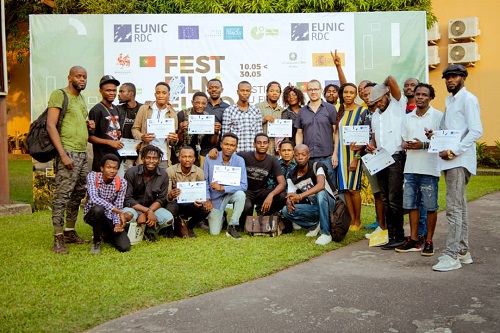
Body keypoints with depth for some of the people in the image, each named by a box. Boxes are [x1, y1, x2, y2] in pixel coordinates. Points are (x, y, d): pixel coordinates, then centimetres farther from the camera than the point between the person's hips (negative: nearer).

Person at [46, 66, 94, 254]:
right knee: (62, 195, -8)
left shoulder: (81, 98, 20)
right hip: (68, 152, -8)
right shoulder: (59, 95, -4)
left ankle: (70, 232, 20)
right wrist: (63, 154, -19)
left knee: (78, 195, 10)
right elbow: (50, 126, -12)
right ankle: (58, 239, -4)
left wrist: (89, 126, 7)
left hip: (82, 153, 8)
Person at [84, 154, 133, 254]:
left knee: (125, 247, -15)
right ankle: (96, 242, -12)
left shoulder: (121, 182, -12)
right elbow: (94, 199, -34)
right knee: (98, 209, -39)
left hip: (109, 217, 2)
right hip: (91, 214, -2)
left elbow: (118, 207, -9)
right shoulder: (92, 176, -19)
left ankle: (106, 234, 21)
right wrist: (120, 212, -37)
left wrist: (117, 223, -29)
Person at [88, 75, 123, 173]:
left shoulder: (115, 109, 16)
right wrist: (109, 142, -20)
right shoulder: (96, 110, -8)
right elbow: (90, 137, -12)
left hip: (117, 156, 8)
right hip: (103, 159, -8)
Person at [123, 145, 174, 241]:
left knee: (168, 219, -25)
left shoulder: (163, 175, -9)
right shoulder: (131, 173, -16)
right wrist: (148, 211, -29)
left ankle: (150, 230, 6)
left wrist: (144, 214, -23)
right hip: (134, 207, -2)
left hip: (152, 207, 2)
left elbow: (161, 199, -7)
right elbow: (127, 199, -17)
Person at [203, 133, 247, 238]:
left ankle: (232, 227, -16)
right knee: (214, 232, -5)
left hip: (230, 194, 0)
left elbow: (244, 186, -21)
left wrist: (222, 188, -27)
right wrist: (207, 199, -10)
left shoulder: (239, 161, -15)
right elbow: (205, 181, -3)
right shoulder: (210, 159, -13)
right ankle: (221, 216, 32)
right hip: (215, 198, 0)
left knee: (240, 194, -36)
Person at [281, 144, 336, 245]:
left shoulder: (317, 166, -15)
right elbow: (290, 197, -6)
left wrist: (300, 196, -46)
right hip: (312, 207, 4)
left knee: (321, 193, -37)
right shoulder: (292, 177, -1)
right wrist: (289, 203, -32)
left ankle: (326, 233, -27)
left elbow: (321, 185, -34)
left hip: (328, 204, -4)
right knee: (286, 210, -17)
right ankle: (314, 225, 3)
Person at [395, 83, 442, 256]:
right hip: (410, 168, 5)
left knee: (430, 206, 2)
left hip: (429, 169, -5)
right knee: (411, 204, 8)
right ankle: (414, 240, 19)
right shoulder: (408, 118, 15)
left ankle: (429, 241, 13)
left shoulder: (438, 116, -2)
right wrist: (406, 145, -6)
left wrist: (423, 145, -19)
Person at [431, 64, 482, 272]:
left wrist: (454, 151, -22)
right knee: (459, 207, 13)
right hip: (450, 161, 9)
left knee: (454, 208, -10)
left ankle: (452, 256, -7)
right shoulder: (450, 101, 20)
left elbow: (476, 131, -16)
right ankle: (462, 252, 22)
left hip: (460, 161, -9)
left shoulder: (468, 99, -7)